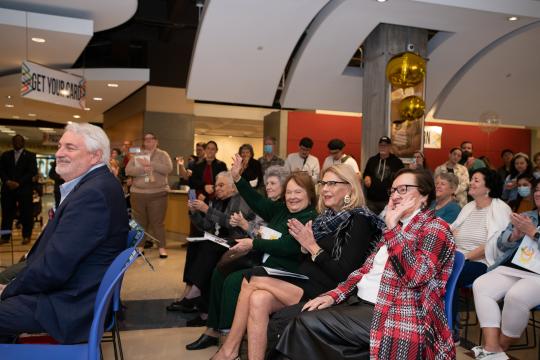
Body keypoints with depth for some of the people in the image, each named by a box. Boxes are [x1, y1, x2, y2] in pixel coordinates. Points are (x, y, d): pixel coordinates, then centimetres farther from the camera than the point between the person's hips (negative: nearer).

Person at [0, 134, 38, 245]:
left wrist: (18, 183, -13)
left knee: (26, 213, -1)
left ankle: (26, 236, 9)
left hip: (24, 188, -3)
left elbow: (33, 172, -5)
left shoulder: (30, 155, 3)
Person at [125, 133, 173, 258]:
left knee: (157, 222, -1)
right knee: (140, 221, 9)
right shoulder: (136, 155, 10)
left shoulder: (162, 154, 4)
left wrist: (150, 164, -16)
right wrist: (142, 169, -19)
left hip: (158, 193, -3)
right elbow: (128, 170, -2)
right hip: (138, 193, 3)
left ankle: (162, 247, 3)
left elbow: (168, 169, -12)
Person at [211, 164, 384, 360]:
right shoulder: (327, 217, 15)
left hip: (324, 294, -7)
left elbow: (344, 275, -14)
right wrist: (304, 243, -3)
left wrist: (313, 246, -11)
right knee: (259, 299, -22)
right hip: (304, 284, 7)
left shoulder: (359, 221, -7)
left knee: (253, 278, -16)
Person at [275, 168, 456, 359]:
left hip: (391, 314, -8)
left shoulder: (436, 229, -6)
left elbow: (414, 275, -23)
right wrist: (333, 295, 3)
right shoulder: (398, 226, 19)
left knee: (308, 323, -23)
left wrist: (392, 228, -18)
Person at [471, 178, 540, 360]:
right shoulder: (524, 216, 23)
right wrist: (515, 235, -3)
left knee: (515, 296, -33)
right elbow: (501, 244, 16)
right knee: (480, 285, -20)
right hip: (511, 268, 6)